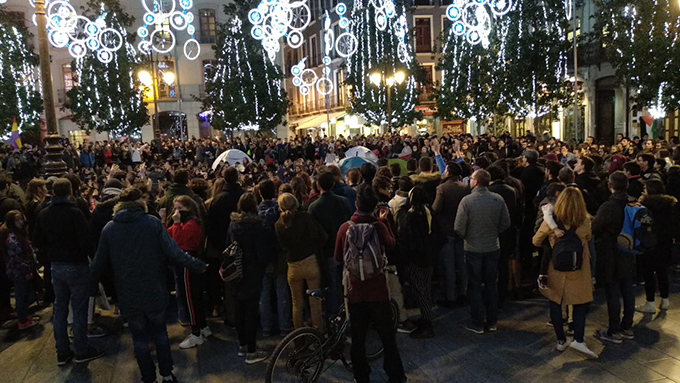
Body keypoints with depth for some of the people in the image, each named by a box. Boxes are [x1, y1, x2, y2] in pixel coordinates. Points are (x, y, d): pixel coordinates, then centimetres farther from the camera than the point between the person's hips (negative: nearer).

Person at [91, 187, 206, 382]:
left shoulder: (109, 228, -3)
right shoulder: (153, 223, -9)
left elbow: (99, 262, 5)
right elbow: (173, 252, -15)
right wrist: (197, 265, -7)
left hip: (128, 295, 1)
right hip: (155, 291, 0)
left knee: (139, 337, 14)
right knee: (160, 332, 18)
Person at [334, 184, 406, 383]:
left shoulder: (345, 227, -9)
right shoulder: (379, 226, -13)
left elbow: (338, 257, 3)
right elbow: (390, 244, 7)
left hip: (355, 290, 1)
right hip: (377, 290, -1)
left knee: (358, 338, 14)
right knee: (387, 336, 14)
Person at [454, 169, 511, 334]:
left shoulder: (467, 200, -19)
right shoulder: (498, 199, -8)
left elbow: (459, 228, -17)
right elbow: (506, 223, 0)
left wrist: (467, 237, 3)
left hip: (473, 249, -3)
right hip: (493, 247, 3)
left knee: (475, 286, 9)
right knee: (491, 285, 16)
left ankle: (477, 323, 17)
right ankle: (492, 322, 27)